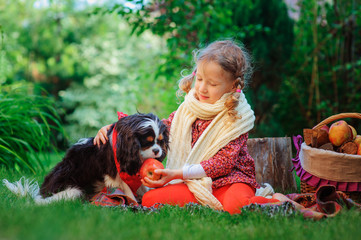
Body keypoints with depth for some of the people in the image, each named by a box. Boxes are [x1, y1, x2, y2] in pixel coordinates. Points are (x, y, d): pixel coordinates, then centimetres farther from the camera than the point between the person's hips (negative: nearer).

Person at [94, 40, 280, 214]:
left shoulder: (236, 116, -9)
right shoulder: (189, 108, 6)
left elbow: (223, 162, -16)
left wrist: (177, 174, -23)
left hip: (229, 179, -5)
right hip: (194, 184, 5)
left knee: (236, 205, -40)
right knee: (150, 199, -20)